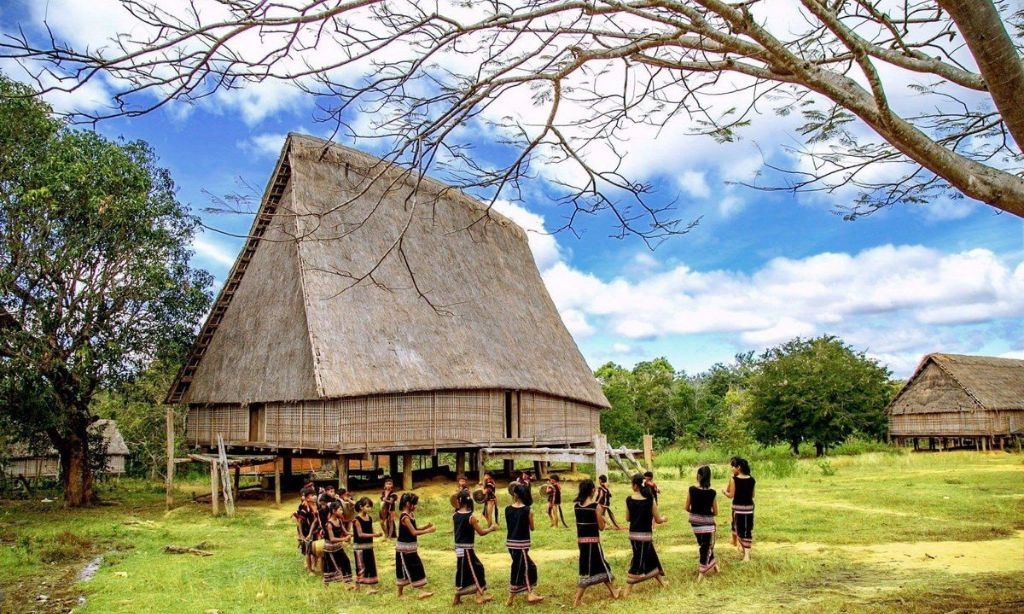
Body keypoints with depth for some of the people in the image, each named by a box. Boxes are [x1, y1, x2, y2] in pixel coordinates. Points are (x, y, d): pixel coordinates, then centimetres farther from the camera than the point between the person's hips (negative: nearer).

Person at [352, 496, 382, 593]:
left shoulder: (370, 518, 5)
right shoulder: (357, 519, -15)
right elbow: (360, 534, -20)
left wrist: (377, 534, -8)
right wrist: (373, 535, -25)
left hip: (369, 546, 7)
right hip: (359, 547, -7)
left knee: (371, 566, 8)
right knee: (361, 567, 0)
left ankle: (371, 586, 17)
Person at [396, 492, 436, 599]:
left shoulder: (411, 515, 7)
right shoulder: (405, 517, -21)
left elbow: (414, 529, 13)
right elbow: (414, 532, -25)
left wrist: (426, 526, 0)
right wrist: (428, 531, -23)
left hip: (410, 547, 9)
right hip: (405, 547, -9)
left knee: (405, 569, 14)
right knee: (414, 568, -6)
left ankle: (400, 592, 22)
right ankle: (420, 592, -3)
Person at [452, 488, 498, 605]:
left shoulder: (455, 515, 1)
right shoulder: (471, 517, -17)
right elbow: (481, 532, -11)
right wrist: (491, 529, 5)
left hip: (459, 548, 7)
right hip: (467, 549, -7)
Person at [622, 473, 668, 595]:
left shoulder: (629, 500, -6)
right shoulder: (650, 500, -13)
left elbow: (628, 518, 5)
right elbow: (658, 520, -7)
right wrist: (664, 519, 16)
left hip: (633, 534, 4)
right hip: (645, 535, -4)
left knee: (652, 557, 21)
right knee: (638, 561, 6)